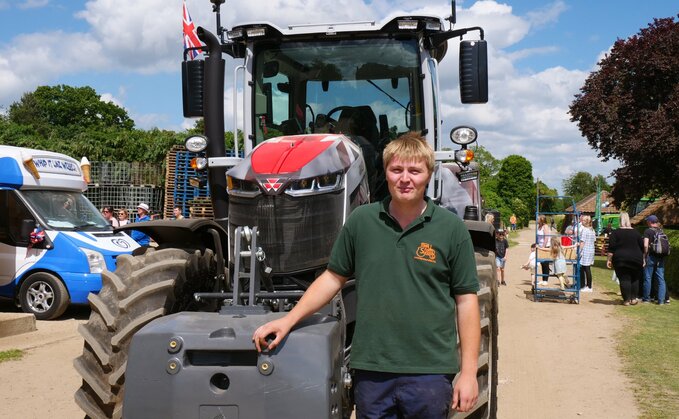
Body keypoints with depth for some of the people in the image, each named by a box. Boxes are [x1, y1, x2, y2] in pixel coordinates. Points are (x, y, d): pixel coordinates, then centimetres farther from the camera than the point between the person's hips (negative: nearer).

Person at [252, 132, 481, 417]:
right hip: (371, 370, 2)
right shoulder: (361, 221, 3)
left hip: (430, 370, -1)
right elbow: (333, 277, 10)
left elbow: (466, 300, -1)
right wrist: (288, 321, 2)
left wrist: (468, 372, -4)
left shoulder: (451, 228, -2)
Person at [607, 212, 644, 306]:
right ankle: (633, 298, 13)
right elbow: (642, 247, 10)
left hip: (621, 260, -3)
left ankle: (626, 300, -3)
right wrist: (642, 259, 19)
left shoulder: (615, 232, -3)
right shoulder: (636, 232, 7)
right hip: (636, 260, 3)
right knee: (635, 279, 14)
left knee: (624, 279, -1)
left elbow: (611, 248, -8)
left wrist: (609, 259, -4)